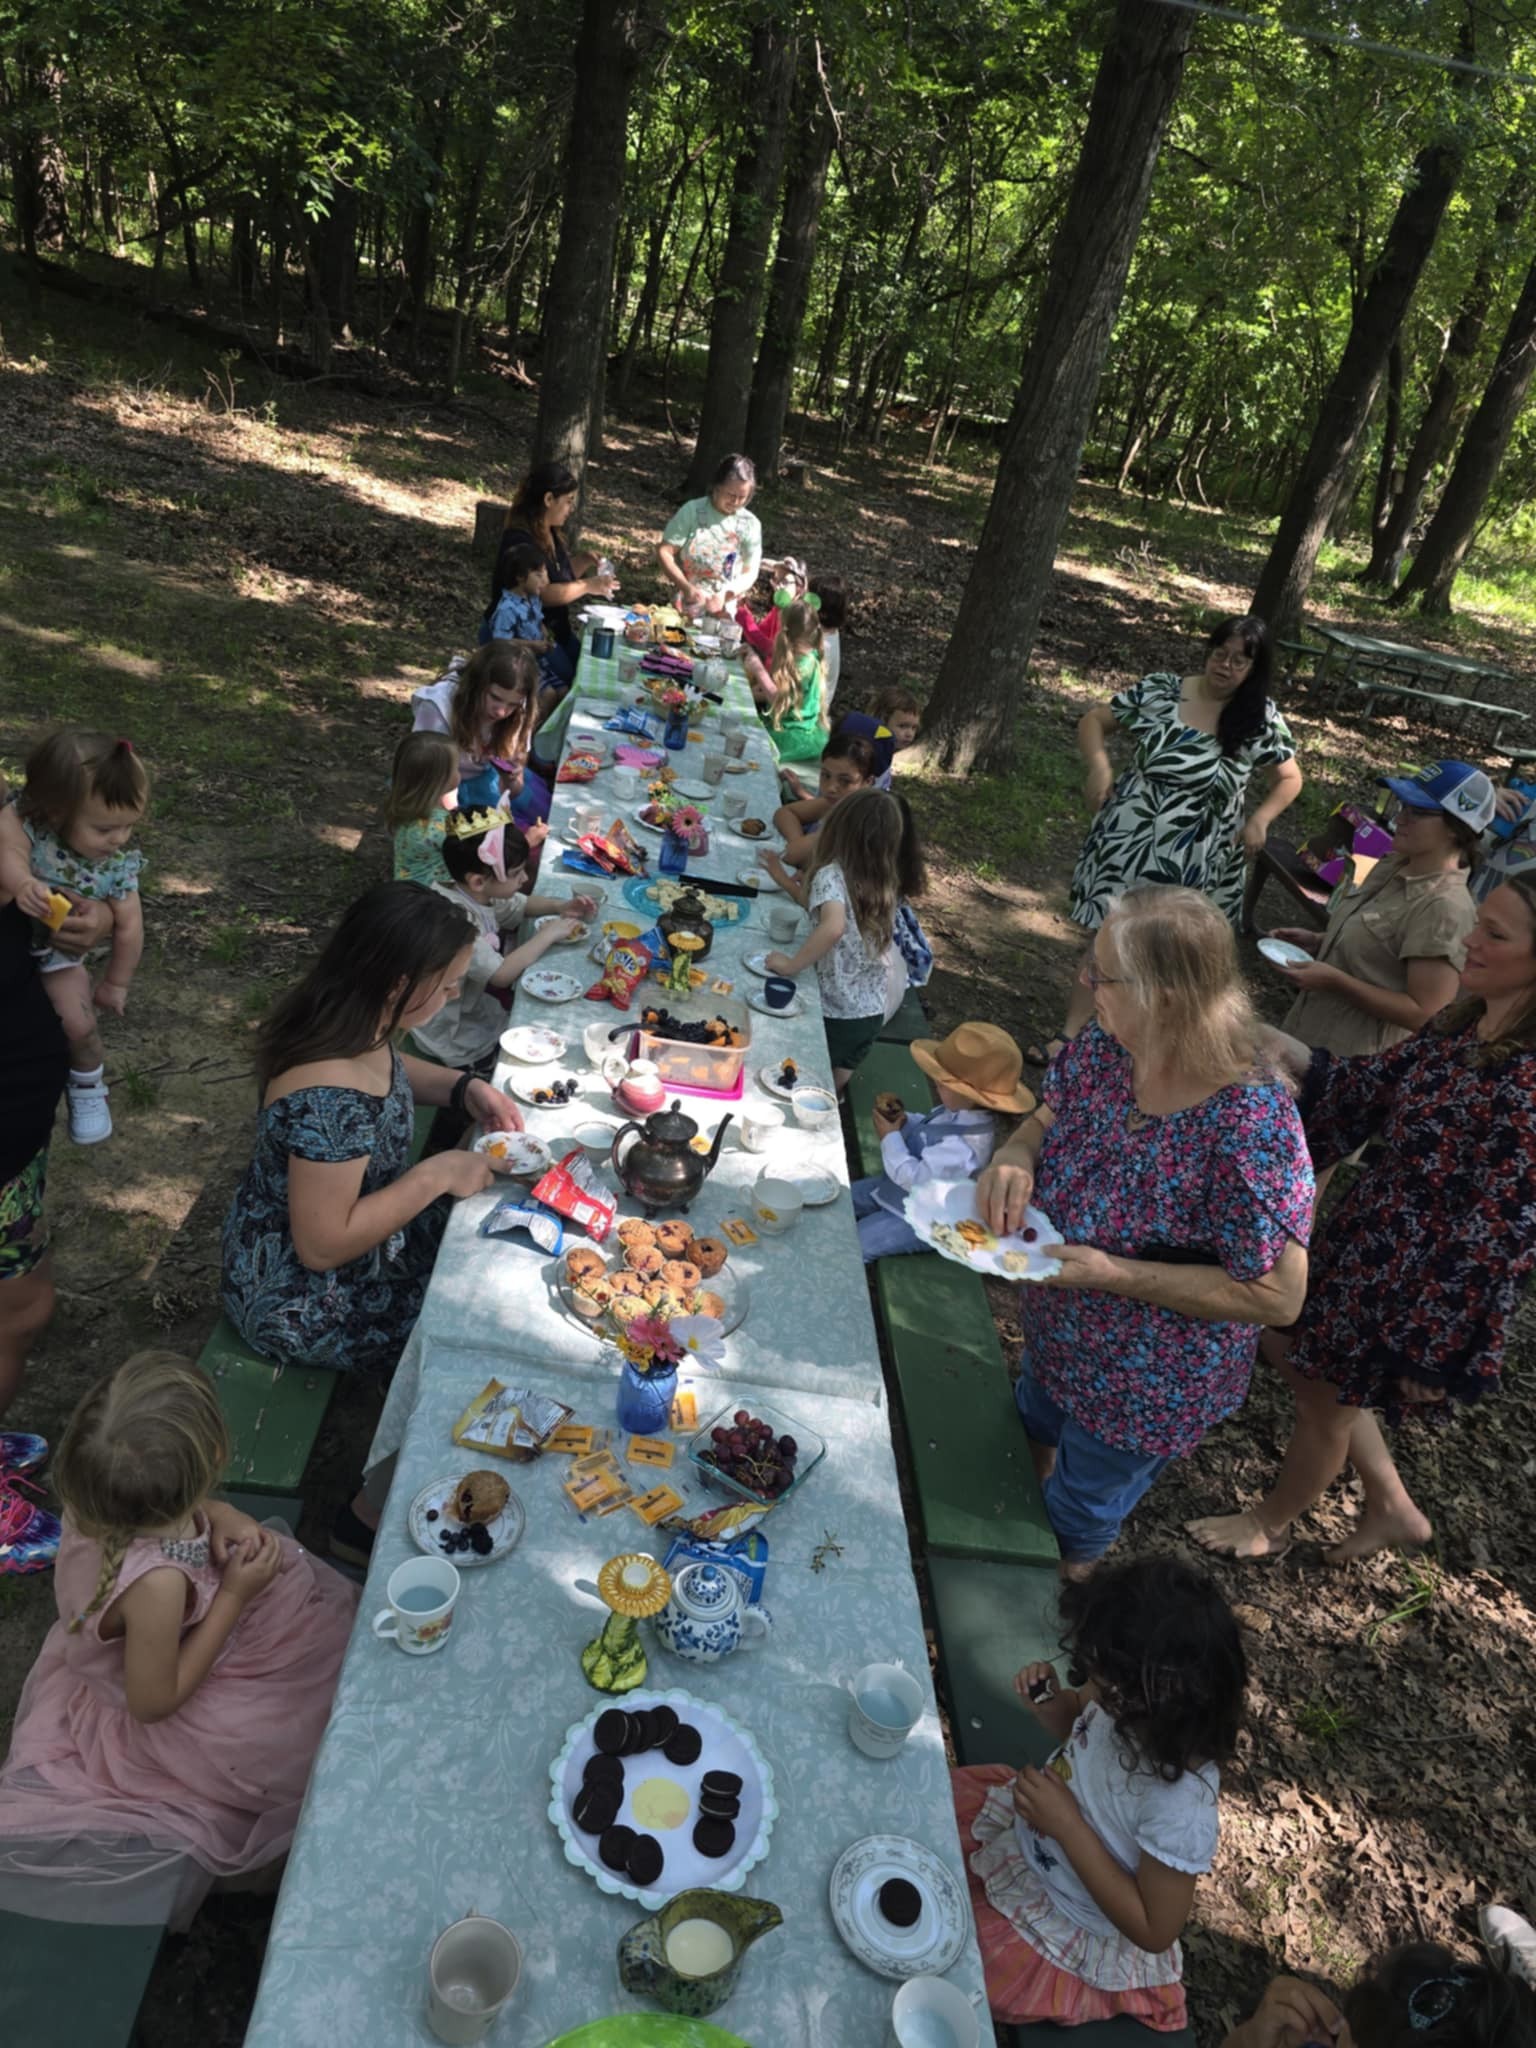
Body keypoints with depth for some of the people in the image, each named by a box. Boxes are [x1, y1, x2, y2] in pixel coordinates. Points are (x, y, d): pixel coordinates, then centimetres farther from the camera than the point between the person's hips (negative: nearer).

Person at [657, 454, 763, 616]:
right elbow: (664, 552, -5)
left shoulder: (749, 524, -1)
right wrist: (688, 588, -18)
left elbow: (750, 573, 0)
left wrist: (725, 595, -19)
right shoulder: (692, 511, -5)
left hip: (724, 610, 1)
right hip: (686, 606, -1)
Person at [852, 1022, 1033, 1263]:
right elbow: (926, 1131, 9)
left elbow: (914, 1178, -33)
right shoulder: (961, 1112, -11)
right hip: (903, 1188, 10)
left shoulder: (961, 1147, -41)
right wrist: (902, 1121, -11)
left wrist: (890, 1138, -23)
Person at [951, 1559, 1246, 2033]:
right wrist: (1048, 1705, -20)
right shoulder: (1136, 1708, -22)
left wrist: (1068, 1825, -31)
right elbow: (1080, 1725, 3)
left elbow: (1155, 1931, -25)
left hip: (1069, 1927, -6)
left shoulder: (1181, 1808, -40)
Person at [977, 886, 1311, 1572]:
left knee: (1081, 1507, 22)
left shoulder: (1249, 1128, -38)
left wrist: (1111, 1273, -34)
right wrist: (1015, 1155, -24)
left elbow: (1277, 1297, -30)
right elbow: (1046, 1118, 0)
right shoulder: (1102, 1049, -18)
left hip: (1144, 1387, -6)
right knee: (1033, 1430, 34)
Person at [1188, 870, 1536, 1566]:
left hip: (1425, 1286, -9)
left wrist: (1438, 1347, -18)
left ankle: (1269, 1525, 45)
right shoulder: (1460, 1026, -3)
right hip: (1367, 1236, 9)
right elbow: (1370, 1086, 8)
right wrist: (1283, 1049, -5)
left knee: (1328, 1402, 14)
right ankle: (1392, 1508, 45)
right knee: (1293, 1351, 25)